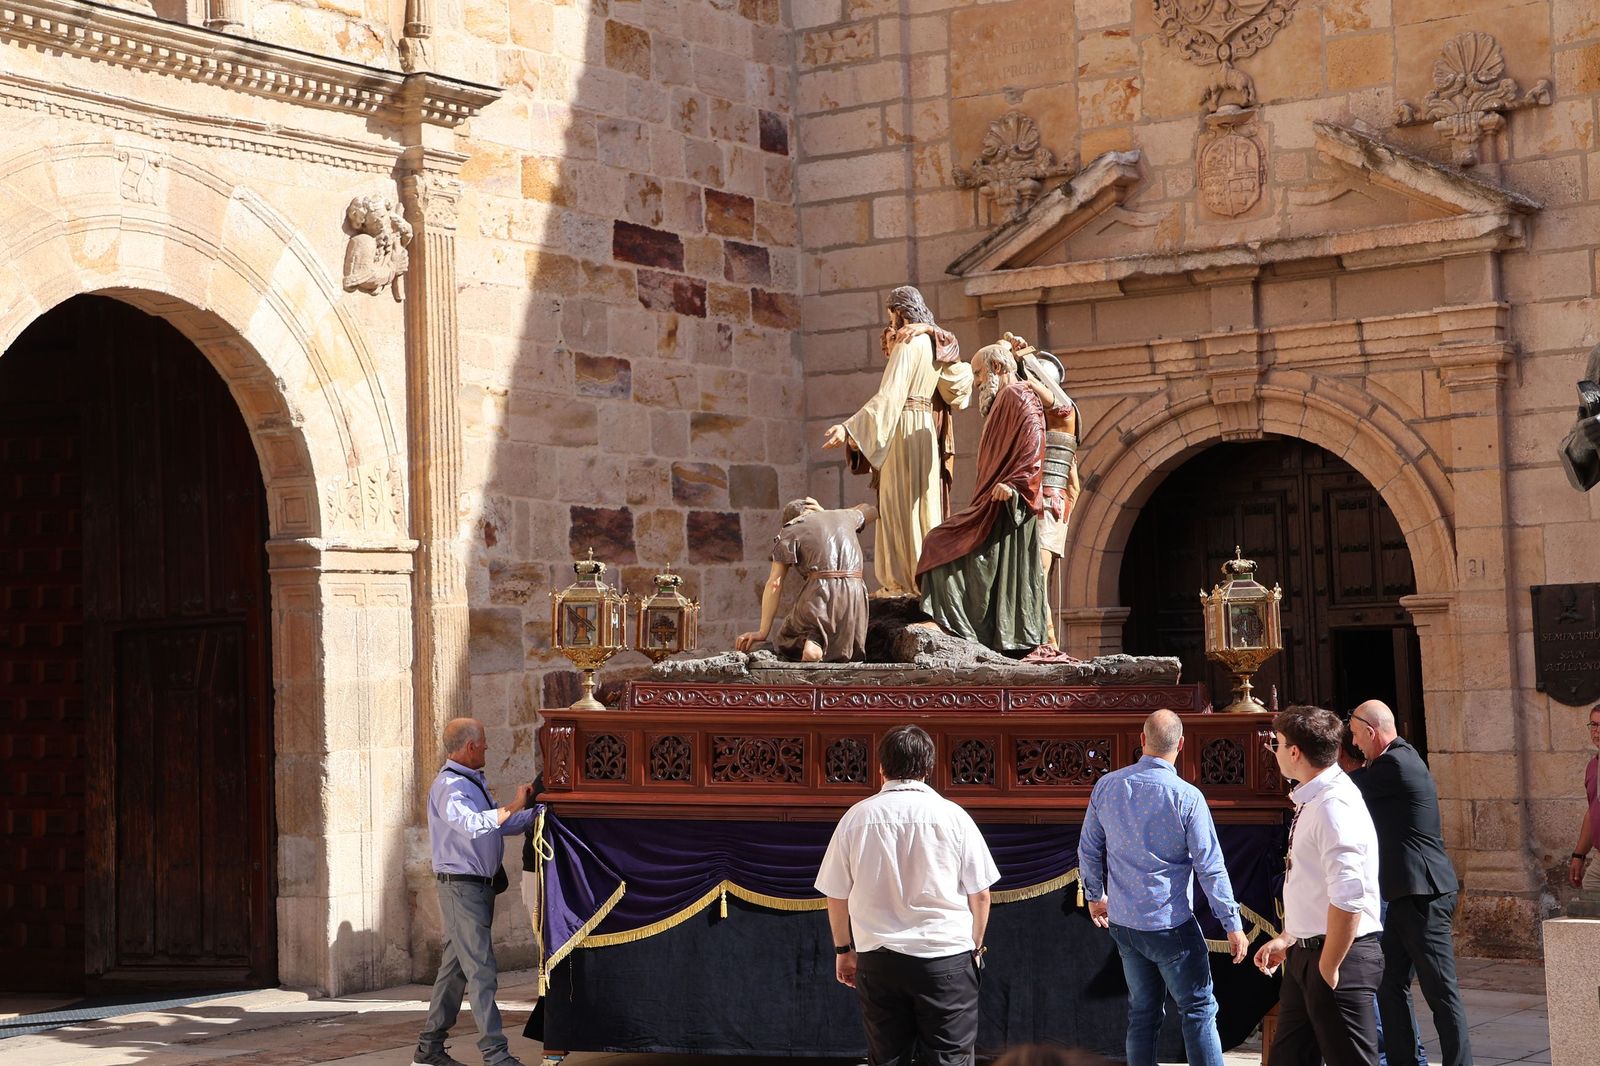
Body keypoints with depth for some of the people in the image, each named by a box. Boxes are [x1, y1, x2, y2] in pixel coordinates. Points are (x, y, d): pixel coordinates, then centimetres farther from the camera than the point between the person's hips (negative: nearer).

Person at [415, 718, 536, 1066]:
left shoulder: (474, 782, 16)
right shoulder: (449, 786, -16)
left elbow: (501, 825, 26)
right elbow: (474, 825, -34)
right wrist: (513, 807, -31)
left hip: (481, 885, 10)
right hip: (461, 885, -10)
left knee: (455, 966, 13)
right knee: (480, 969, -11)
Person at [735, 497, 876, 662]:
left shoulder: (788, 532, 11)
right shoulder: (843, 517, 22)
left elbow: (774, 584, 4)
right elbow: (871, 510, 46)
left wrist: (763, 632, 6)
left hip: (820, 593, -3)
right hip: (854, 593, 3)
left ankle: (812, 640, -20)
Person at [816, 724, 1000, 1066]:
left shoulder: (856, 817, 0)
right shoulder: (953, 816, -4)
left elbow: (836, 896, 6)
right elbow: (980, 894, 1)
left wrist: (843, 950, 19)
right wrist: (975, 947, 16)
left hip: (877, 958, 2)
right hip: (946, 957, -2)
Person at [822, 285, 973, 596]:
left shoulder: (909, 343, -12)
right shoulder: (936, 344, 13)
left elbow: (887, 395, -22)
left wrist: (848, 428, -29)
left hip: (904, 429, -9)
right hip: (927, 428, 9)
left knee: (901, 503, -7)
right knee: (923, 503, 10)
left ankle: (905, 579, -8)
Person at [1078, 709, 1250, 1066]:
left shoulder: (1107, 786, -1)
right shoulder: (1187, 797, -15)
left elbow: (1088, 849, 8)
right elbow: (1210, 867, -13)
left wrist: (1095, 895, 24)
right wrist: (1233, 924, -5)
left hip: (1123, 922, 5)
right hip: (1169, 925, -5)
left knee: (1143, 1013, 15)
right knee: (1199, 1010, 3)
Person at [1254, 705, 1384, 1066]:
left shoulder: (1334, 805, -21)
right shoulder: (1311, 800, 10)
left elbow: (1348, 899, -28)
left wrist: (1328, 969, -22)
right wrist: (1288, 939, 18)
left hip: (1341, 956, -10)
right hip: (1305, 953, 10)